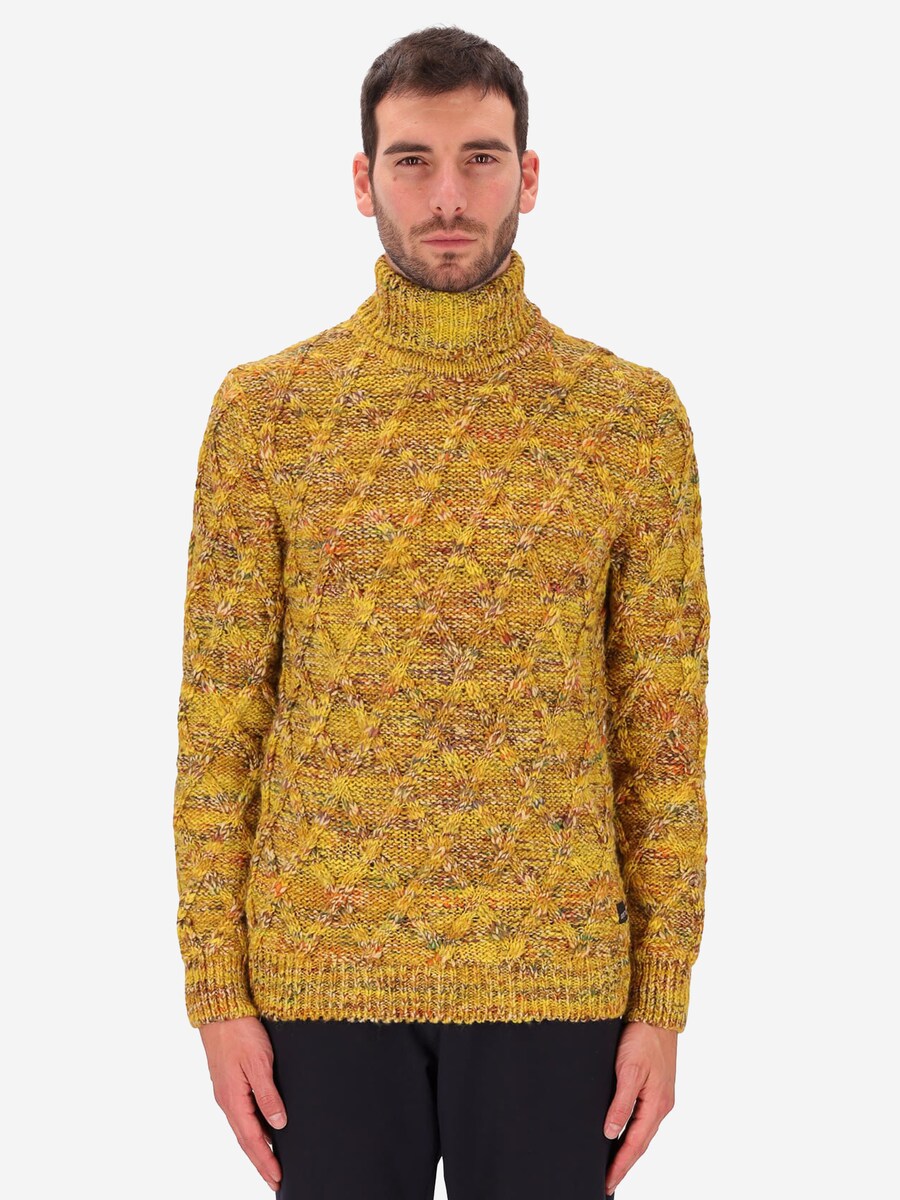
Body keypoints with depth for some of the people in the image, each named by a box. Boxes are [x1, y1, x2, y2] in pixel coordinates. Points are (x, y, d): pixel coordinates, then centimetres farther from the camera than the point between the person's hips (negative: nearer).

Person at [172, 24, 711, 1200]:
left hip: (555, 973, 0)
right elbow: (218, 718, 1)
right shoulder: (265, 409, 0)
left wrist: (663, 1002, -1)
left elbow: (665, 733, 2)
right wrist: (218, 993, -2)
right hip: (323, 970, 0)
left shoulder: (635, 415, 1)